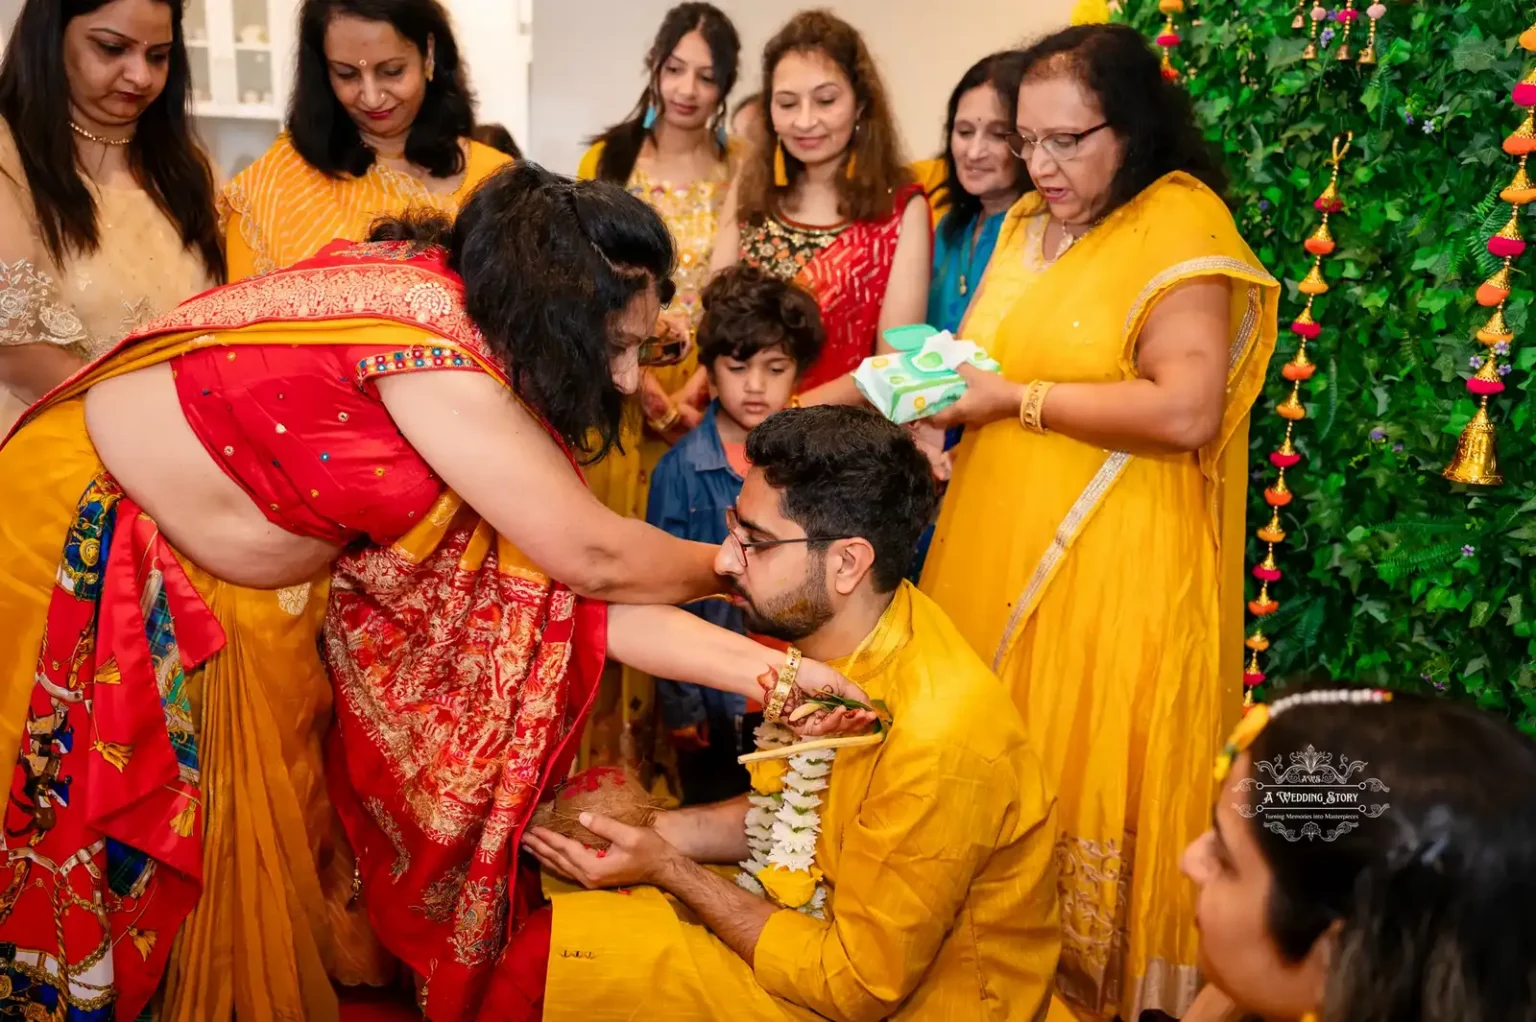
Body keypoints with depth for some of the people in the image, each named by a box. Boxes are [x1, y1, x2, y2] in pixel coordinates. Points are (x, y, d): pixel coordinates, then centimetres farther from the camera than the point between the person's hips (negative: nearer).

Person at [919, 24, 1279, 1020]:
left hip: (1110, 575, -7)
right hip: (996, 551, 7)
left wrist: (1012, 397, -16)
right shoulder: (1027, 223, 13)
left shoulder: (1181, 224, -11)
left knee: (1081, 778, 5)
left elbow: (1185, 411, -22)